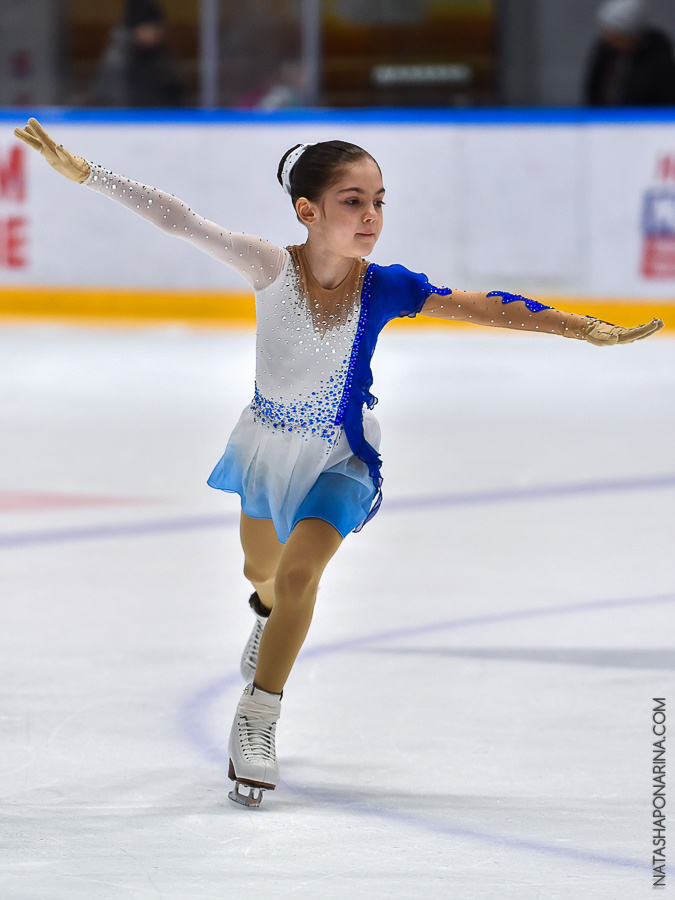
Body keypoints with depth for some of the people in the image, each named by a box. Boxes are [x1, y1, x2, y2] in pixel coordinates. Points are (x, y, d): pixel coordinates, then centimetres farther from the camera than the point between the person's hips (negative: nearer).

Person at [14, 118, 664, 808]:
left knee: (299, 572, -21)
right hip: (267, 443, 1)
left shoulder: (384, 287, -23)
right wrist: (85, 174, -34)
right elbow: (177, 220, -29)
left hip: (339, 456, -1)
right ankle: (272, 611, 62)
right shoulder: (273, 270, -25)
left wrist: (586, 329, -35)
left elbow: (479, 306, -28)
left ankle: (257, 721, -8)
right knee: (261, 572, 24)